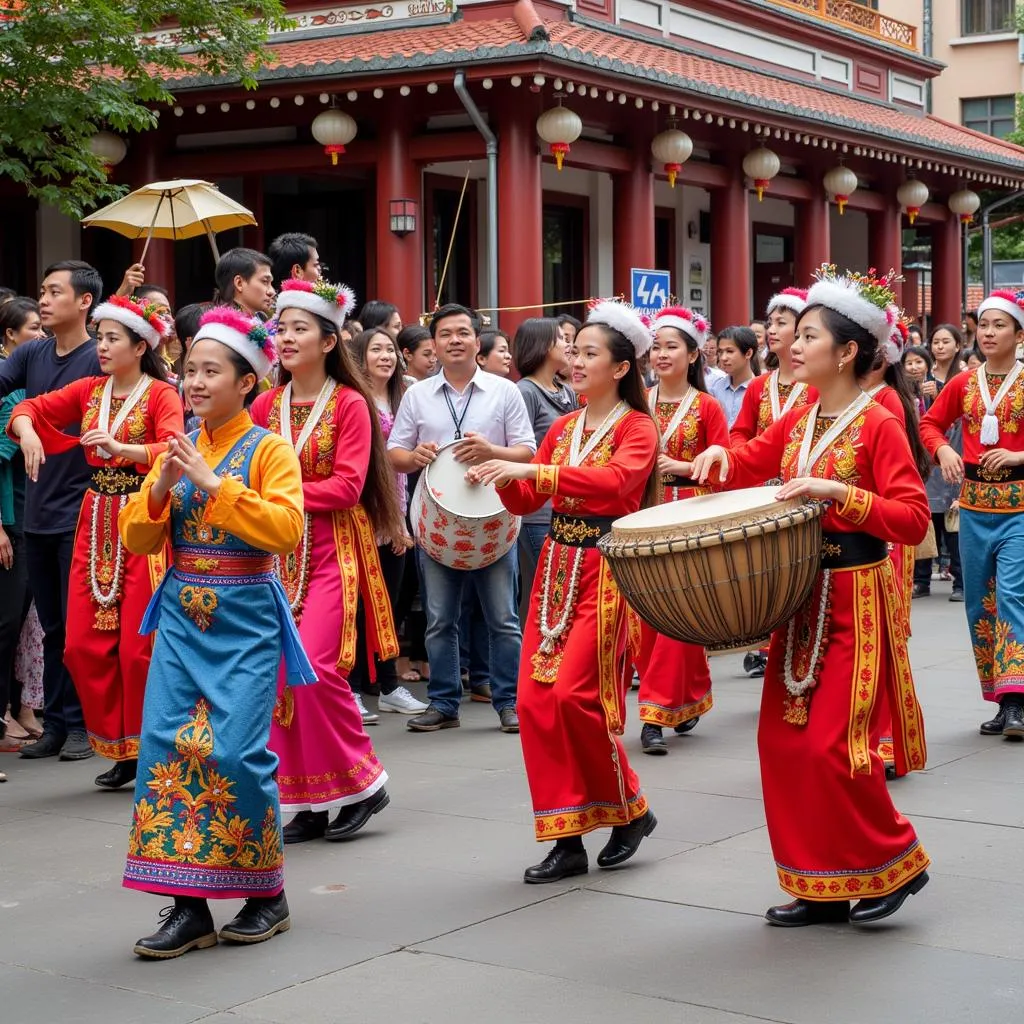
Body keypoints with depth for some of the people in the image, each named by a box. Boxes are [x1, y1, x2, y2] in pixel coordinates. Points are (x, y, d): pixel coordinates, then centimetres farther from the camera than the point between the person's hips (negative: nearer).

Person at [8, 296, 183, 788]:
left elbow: (171, 449, -22)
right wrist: (27, 430, -14)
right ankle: (120, 750, 16)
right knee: (84, 645, 4)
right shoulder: (89, 390, 11)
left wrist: (120, 446, -37)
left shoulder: (161, 394, -7)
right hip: (96, 521, 6)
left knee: (139, 646, -6)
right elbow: (31, 407, 8)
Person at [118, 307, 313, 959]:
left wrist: (214, 483, -20)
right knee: (168, 743, -4)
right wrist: (162, 486, -8)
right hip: (182, 616, 5)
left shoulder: (269, 450, -3)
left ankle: (267, 894, 9)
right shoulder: (179, 449, 11)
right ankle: (190, 906, 3)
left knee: (234, 751, -11)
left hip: (244, 619, -5)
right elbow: (137, 540, 9)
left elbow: (286, 529, -18)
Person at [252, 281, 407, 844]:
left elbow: (346, 486, -13)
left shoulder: (350, 404, -5)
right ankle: (307, 800, 11)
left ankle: (362, 781, 3)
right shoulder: (266, 405, 9)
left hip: (332, 551, -5)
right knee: (281, 670, 1)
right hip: (279, 553, 5)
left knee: (316, 666, -15)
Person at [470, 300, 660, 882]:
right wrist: (501, 472, -8)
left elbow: (615, 481, -24)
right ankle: (567, 839, 6)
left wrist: (532, 470, -30)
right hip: (556, 564, 6)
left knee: (575, 693, -14)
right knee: (536, 699, -1)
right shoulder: (564, 427, 15)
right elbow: (525, 501, 13)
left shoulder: (637, 429, -4)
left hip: (606, 569, -6)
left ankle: (630, 810, 9)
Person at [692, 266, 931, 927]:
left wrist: (837, 493, -26)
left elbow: (914, 521, -18)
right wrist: (719, 456, 2)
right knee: (784, 741, 6)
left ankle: (894, 864, 13)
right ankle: (824, 888, 16)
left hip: (856, 599, -7)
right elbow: (747, 464, 24)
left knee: (832, 743, -9)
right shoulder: (796, 423, 9)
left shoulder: (878, 426, -12)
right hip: (800, 596, 8)